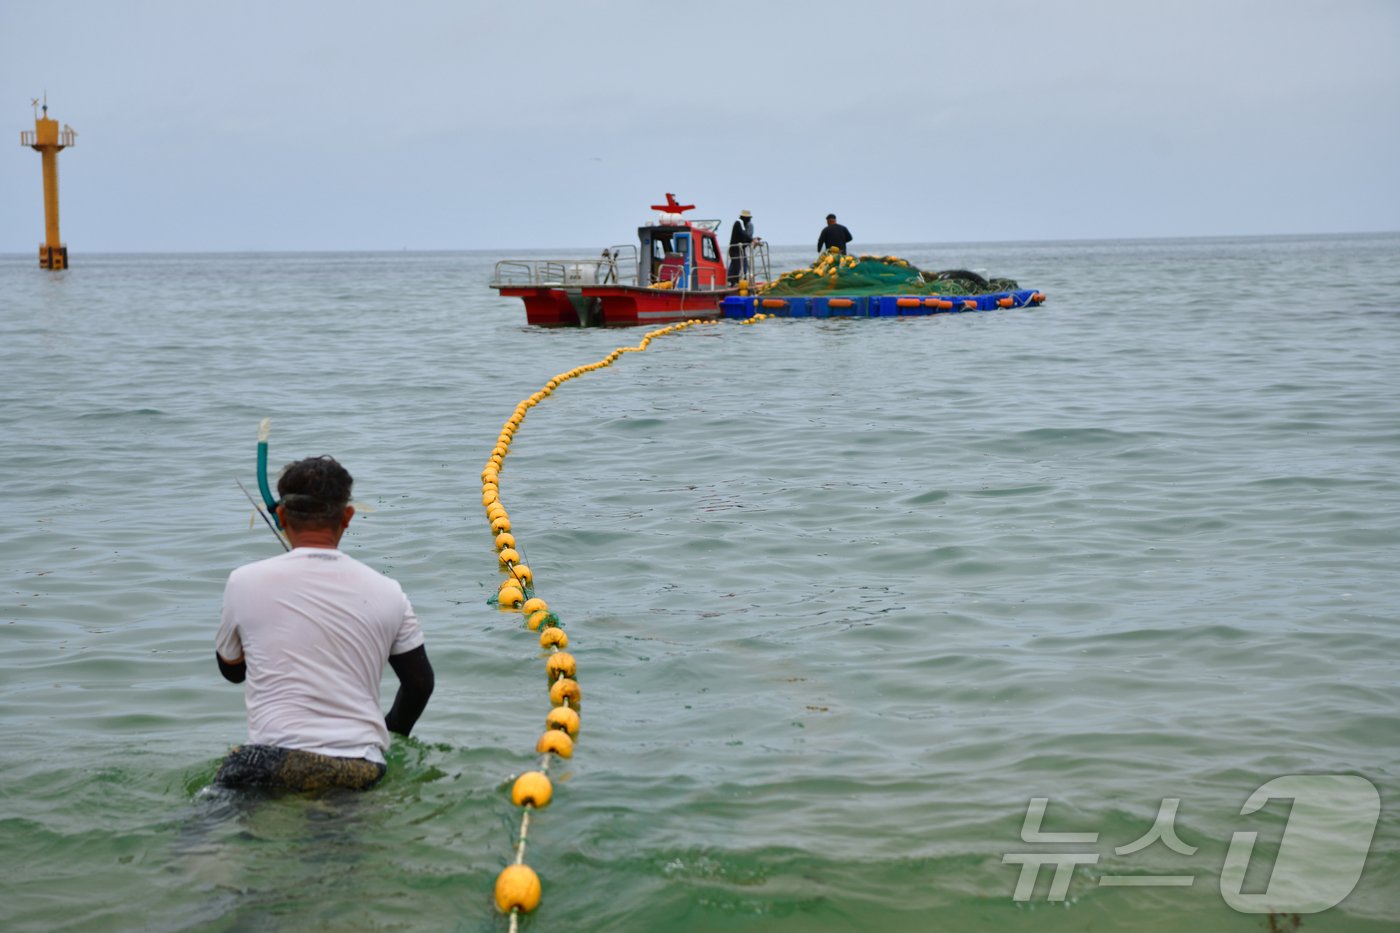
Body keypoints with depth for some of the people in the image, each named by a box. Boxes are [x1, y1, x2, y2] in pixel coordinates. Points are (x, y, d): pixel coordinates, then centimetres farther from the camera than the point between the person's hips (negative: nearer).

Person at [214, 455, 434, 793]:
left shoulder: (245, 582, 1)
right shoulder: (386, 591, 5)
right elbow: (420, 684, 16)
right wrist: (392, 734, 34)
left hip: (272, 768, -1)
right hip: (363, 773, 1)